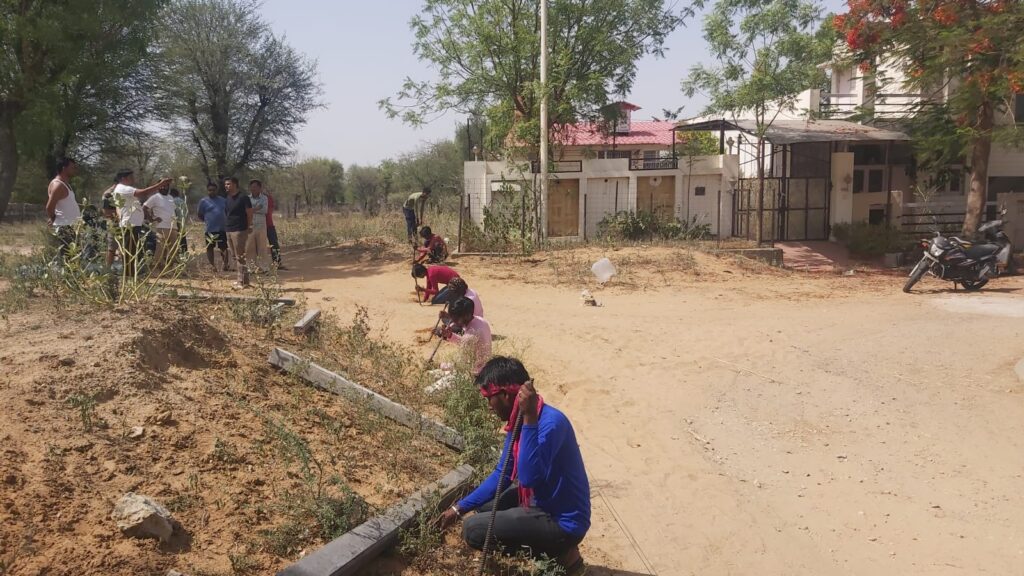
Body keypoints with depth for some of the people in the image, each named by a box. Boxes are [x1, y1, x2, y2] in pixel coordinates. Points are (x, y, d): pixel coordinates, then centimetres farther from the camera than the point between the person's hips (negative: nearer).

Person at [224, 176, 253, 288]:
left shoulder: (243, 198, -9)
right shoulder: (227, 199, 14)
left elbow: (249, 214, -8)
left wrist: (249, 227, -9)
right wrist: (226, 226, 12)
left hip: (239, 231, -8)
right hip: (229, 231, 8)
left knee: (240, 257, -7)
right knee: (235, 257, 11)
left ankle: (242, 281, -4)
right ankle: (243, 280, 18)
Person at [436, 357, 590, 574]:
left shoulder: (551, 423, -27)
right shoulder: (518, 421, 2)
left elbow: (529, 478, -37)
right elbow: (502, 475, 12)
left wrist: (529, 418, -39)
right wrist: (460, 508, 8)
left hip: (563, 522, -9)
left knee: (473, 530, -13)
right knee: (482, 504, 21)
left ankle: (559, 554, -1)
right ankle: (549, 545, 13)